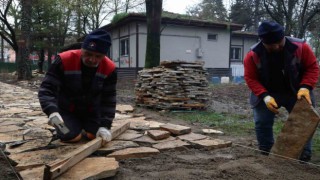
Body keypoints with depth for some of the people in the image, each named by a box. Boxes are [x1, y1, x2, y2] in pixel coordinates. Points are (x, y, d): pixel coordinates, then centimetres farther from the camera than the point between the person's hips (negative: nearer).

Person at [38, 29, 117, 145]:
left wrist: (105, 126, -23)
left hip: (91, 111, 2)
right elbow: (46, 89, -26)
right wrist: (52, 112, -45)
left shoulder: (109, 68, -20)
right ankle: (77, 126, 19)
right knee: (72, 137, -18)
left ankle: (82, 126, 28)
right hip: (66, 109, -2)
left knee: (94, 135, -7)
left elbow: (108, 99, -14)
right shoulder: (64, 60, -28)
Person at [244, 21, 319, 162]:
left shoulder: (300, 47, -22)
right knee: (262, 123, -2)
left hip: (296, 93, 0)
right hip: (267, 93, 0)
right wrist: (265, 96, -29)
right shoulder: (253, 55, -21)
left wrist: (305, 87, -28)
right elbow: (250, 78, -15)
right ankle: (265, 155, 15)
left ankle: (305, 156, 17)